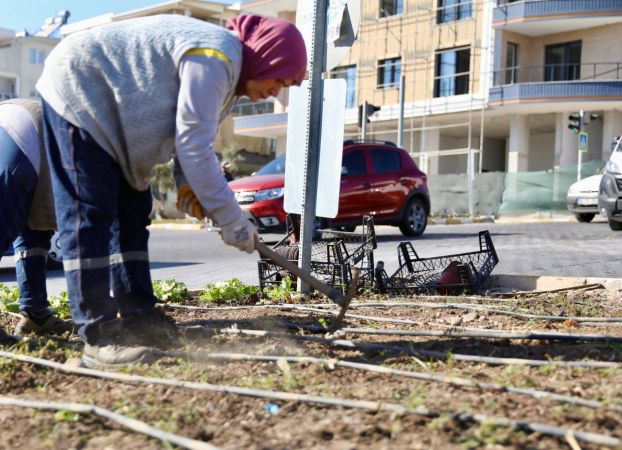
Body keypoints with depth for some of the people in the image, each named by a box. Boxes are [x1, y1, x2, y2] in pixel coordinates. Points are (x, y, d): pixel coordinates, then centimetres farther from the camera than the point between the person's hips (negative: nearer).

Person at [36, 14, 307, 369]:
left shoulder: (228, 67, 8)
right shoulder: (215, 58, -25)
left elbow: (194, 139, 11)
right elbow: (194, 147, -28)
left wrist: (191, 187, -6)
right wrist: (231, 219, -25)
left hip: (105, 107, 11)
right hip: (78, 91, -11)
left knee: (132, 213, 8)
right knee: (89, 217, -15)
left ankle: (135, 317, 12)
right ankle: (100, 338, -17)